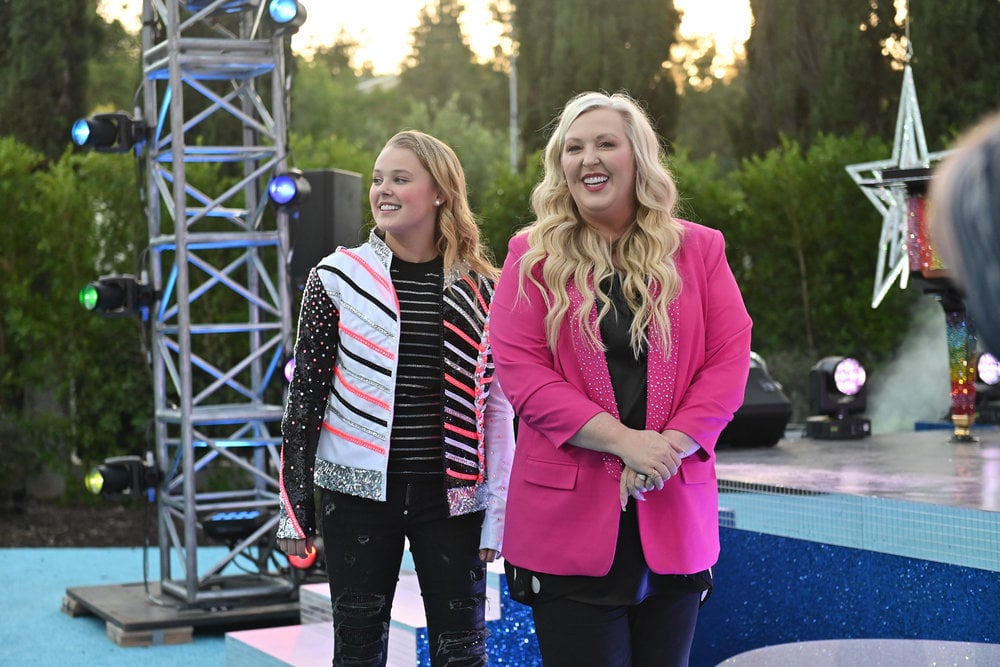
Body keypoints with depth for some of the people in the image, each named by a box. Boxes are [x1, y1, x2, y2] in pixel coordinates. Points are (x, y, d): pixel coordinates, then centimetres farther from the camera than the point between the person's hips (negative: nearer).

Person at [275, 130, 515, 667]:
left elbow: (498, 406, 4)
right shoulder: (338, 276, 0)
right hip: (358, 488, 0)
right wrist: (294, 508, -1)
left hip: (451, 496, 1)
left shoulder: (482, 289, 3)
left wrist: (497, 514, 0)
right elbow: (305, 391, 2)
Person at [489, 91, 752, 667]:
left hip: (675, 517, 2)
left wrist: (669, 446, -14)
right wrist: (624, 441, -17)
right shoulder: (533, 257, 3)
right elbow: (519, 369, -7)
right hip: (569, 513, -2)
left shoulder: (698, 250, 8)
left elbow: (730, 360, 1)